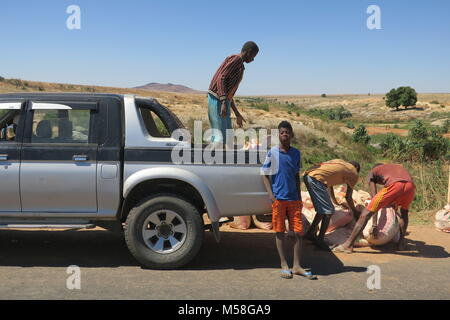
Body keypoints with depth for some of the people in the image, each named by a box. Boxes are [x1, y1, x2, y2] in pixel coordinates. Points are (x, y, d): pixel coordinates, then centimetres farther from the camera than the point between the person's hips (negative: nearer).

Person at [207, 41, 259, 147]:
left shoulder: (240, 66, 22)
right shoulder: (235, 59, -6)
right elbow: (221, 79, -20)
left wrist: (237, 114, 28)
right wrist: (224, 103, -29)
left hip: (224, 102, 10)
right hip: (217, 100, -10)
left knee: (227, 137, 9)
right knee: (220, 138, -15)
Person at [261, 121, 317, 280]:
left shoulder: (296, 153, 8)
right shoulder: (272, 153, -2)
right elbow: (265, 174, 0)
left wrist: (299, 195, 11)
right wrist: (271, 194, -10)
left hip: (294, 199, 3)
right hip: (278, 199, -3)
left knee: (298, 232, 2)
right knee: (280, 232, 4)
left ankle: (297, 266, 11)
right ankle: (284, 265, 15)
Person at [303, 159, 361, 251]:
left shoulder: (339, 162, 32)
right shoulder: (354, 173, 13)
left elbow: (329, 182, 38)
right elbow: (348, 197, 16)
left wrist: (335, 202, 48)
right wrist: (355, 211, 33)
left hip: (307, 175, 8)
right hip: (317, 178, -8)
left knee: (322, 209, 21)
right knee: (328, 211, 2)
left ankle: (310, 233, 26)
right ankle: (320, 240, 4)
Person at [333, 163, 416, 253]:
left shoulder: (372, 173, 29)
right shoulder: (396, 167, 43)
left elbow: (374, 198, 18)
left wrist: (374, 225, 17)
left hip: (394, 185, -5)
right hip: (411, 185, 5)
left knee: (366, 213, 4)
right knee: (404, 211, 35)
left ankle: (348, 245, 3)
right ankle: (401, 242, 28)